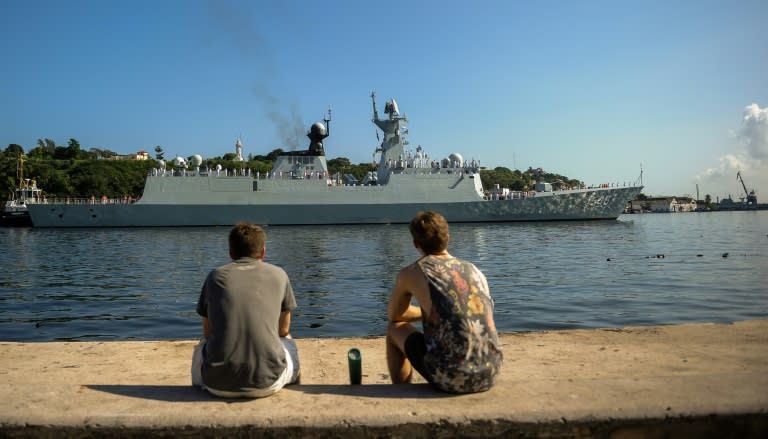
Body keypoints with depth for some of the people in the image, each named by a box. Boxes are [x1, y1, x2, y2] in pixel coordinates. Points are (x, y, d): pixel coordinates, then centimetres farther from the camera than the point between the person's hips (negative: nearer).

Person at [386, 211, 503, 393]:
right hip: (490, 376, 5)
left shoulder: (411, 273, 1)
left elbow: (393, 315, 19)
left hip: (451, 378, -4)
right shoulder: (475, 270, 13)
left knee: (395, 329, 20)